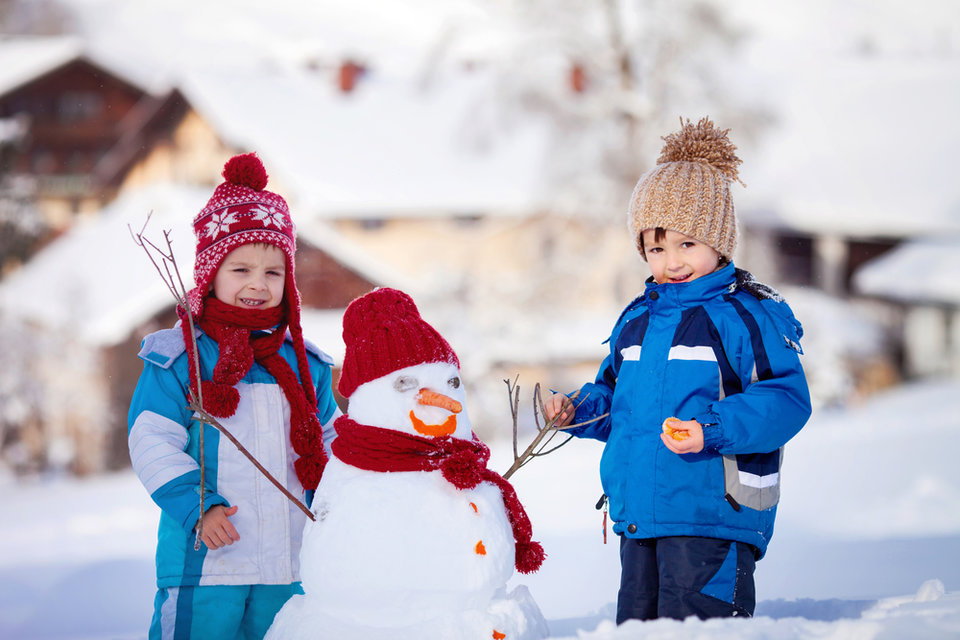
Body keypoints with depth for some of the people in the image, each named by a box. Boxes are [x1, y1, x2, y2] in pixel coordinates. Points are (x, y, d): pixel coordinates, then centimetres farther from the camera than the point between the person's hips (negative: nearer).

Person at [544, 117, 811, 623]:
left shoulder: (748, 314, -8)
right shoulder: (637, 320, 15)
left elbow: (785, 400, -17)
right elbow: (614, 397, 28)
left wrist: (713, 430, -28)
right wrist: (579, 409, 8)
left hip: (713, 519, -7)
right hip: (638, 517, 7)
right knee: (636, 623, 14)